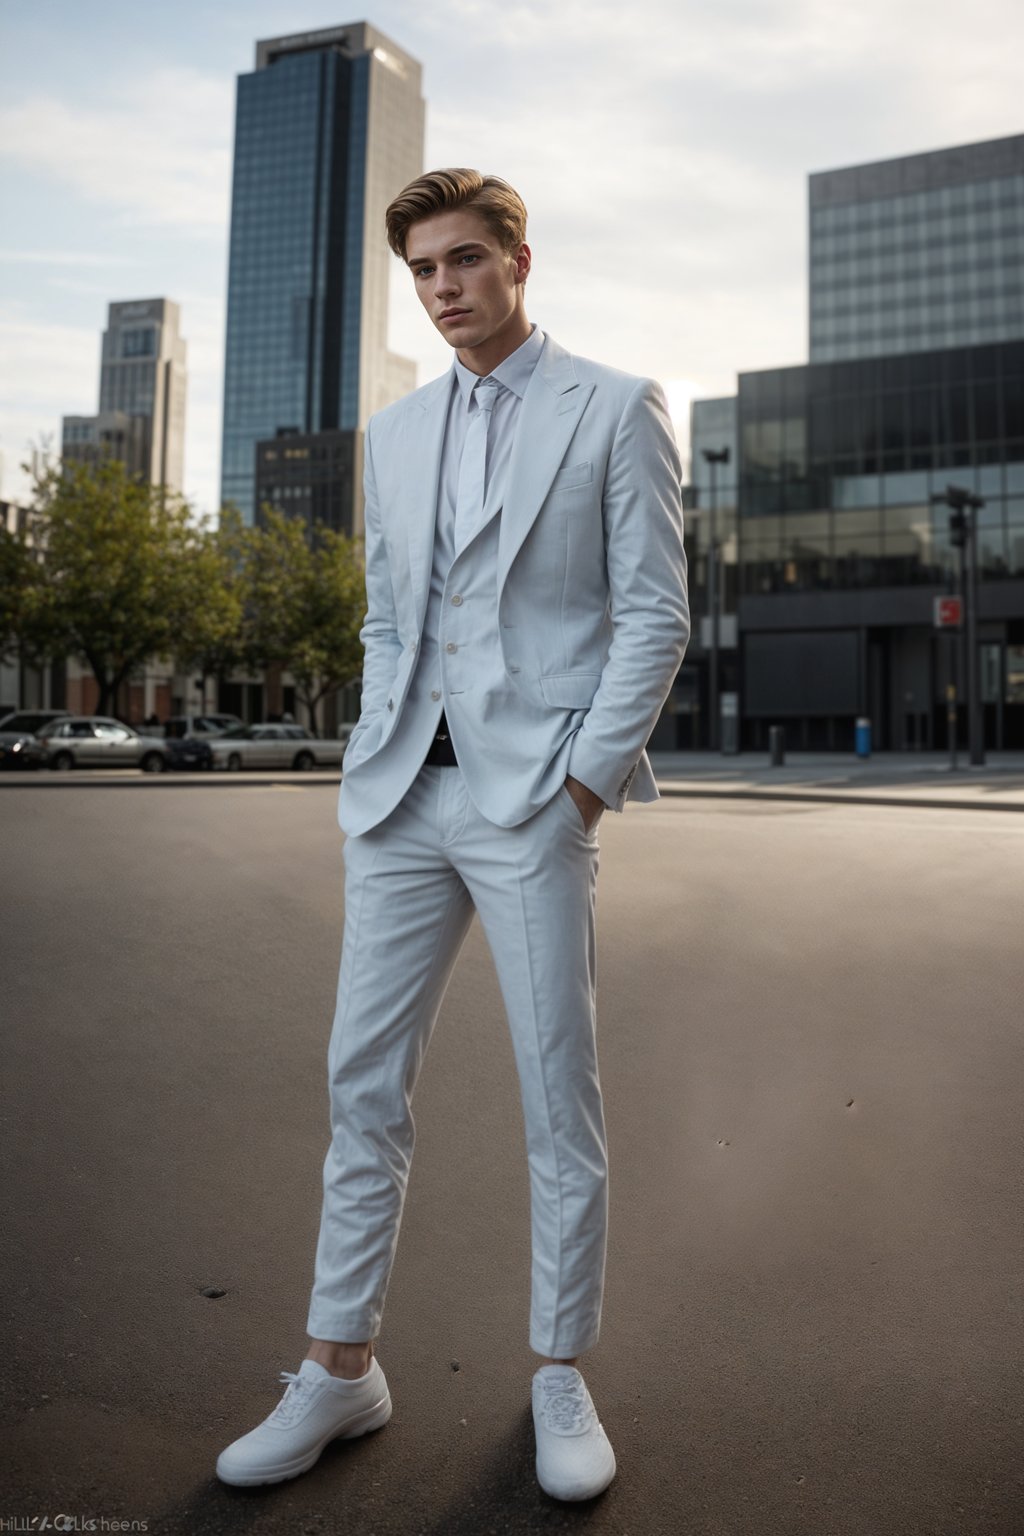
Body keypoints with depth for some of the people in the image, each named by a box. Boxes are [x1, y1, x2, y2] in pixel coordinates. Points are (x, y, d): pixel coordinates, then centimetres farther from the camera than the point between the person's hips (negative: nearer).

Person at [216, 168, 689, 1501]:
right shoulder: (395, 433, 17)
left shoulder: (615, 410, 2)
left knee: (559, 1100, 4)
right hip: (402, 795, 5)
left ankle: (562, 1378, 22)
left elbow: (656, 616, -3)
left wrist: (583, 779, -10)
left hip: (537, 796, -5)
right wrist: (371, 767, 9)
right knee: (363, 1085, 7)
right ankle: (340, 1369, 23)